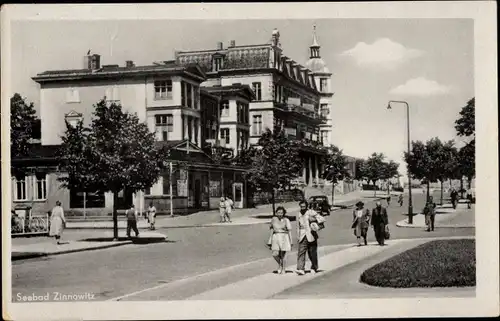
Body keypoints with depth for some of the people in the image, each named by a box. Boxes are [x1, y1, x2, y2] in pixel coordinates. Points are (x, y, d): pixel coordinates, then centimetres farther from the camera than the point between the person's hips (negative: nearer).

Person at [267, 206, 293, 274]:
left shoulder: (286, 220, -5)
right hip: (275, 237, 3)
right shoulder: (274, 219, 6)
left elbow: (289, 231, -5)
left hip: (284, 238, -3)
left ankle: (283, 269, 18)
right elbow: (272, 229, 12)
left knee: (282, 255, 1)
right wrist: (270, 241, 11)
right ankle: (280, 264, 23)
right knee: (275, 254, -7)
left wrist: (291, 242, -8)